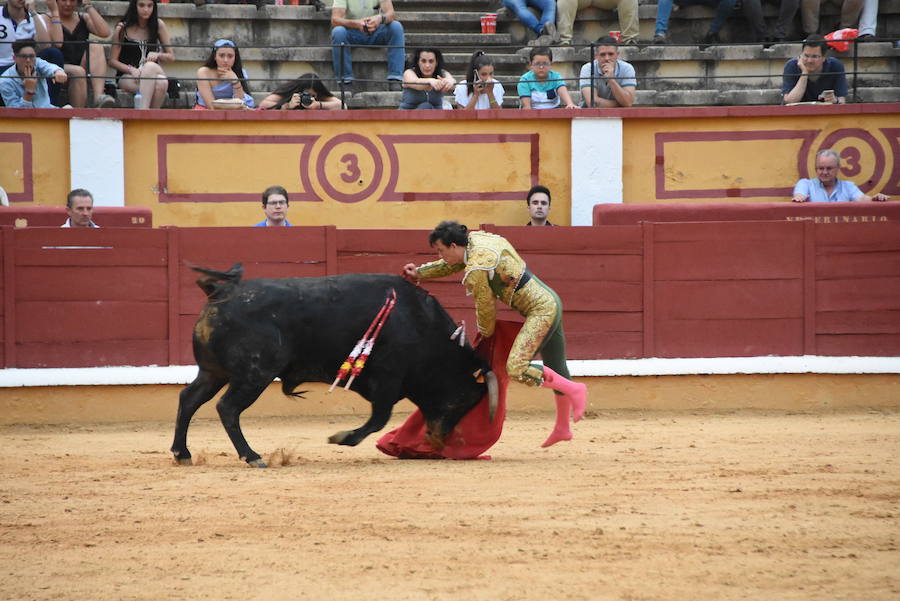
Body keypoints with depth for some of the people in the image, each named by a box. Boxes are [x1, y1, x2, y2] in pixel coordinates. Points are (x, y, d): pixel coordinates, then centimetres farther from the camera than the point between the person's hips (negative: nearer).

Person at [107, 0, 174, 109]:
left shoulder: (158, 25, 7)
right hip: (127, 78, -2)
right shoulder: (123, 29, 1)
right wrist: (131, 70, -17)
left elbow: (171, 56, 9)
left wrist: (158, 55, -14)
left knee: (161, 83, -36)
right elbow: (112, 61, 1)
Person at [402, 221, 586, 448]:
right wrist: (420, 273, 23)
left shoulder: (476, 270, -20)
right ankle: (562, 428, 30)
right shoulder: (476, 239, 6)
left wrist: (486, 331, 12)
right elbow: (454, 265, 26)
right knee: (556, 369, 19)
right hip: (550, 301, 10)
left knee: (516, 368, -18)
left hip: (540, 311, -10)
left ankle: (574, 390, -8)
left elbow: (485, 307, -8)